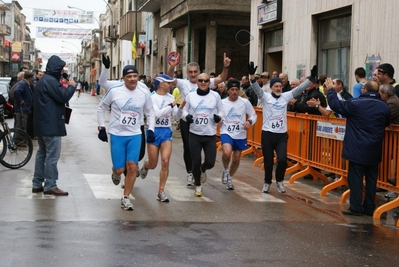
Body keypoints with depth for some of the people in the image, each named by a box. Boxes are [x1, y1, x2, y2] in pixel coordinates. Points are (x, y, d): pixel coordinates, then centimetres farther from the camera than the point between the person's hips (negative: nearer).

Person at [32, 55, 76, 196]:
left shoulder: (44, 80, 16)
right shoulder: (51, 81, -18)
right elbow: (64, 97, -18)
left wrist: (64, 87, 10)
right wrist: (71, 86, -3)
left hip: (42, 124, 11)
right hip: (51, 125, -11)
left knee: (42, 153, 14)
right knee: (52, 155, -6)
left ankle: (37, 184, 17)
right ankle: (50, 186, -4)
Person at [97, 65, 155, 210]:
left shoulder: (144, 92, -3)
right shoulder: (114, 90, -10)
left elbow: (149, 112, 12)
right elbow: (101, 108, 5)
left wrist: (150, 130, 1)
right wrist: (101, 127, 1)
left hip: (135, 135, 2)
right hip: (117, 134, -2)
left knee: (132, 167, -6)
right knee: (119, 169, -2)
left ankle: (125, 198, 8)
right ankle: (115, 174, 37)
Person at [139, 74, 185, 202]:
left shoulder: (170, 98, 6)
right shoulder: (152, 97, -8)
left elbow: (176, 117, 9)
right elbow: (157, 113, -21)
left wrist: (180, 108, -9)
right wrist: (171, 106, -21)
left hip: (167, 132, 3)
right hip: (154, 131, -3)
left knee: (165, 161, -11)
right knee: (153, 165, 5)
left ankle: (161, 192, -2)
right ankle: (145, 165, 44)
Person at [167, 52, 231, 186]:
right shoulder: (183, 83, -2)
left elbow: (222, 79, -10)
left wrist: (226, 67, -29)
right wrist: (172, 67, -38)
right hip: (186, 120, 0)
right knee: (187, 147, 6)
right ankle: (189, 173, 18)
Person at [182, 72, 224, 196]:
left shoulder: (215, 96, -1)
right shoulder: (190, 96, 0)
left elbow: (221, 111, 7)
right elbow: (184, 110, 7)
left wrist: (219, 117, -15)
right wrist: (186, 116, -15)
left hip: (210, 135, 0)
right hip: (195, 134, 0)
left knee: (210, 162, -3)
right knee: (196, 162, 2)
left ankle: (203, 170, 36)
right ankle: (198, 185, 26)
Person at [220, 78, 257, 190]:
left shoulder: (245, 102, -4)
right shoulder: (222, 102, -4)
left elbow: (254, 115, 4)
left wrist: (249, 121, -17)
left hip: (240, 135, 2)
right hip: (226, 133, -2)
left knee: (236, 159, 13)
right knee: (227, 153, -28)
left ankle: (230, 178, 38)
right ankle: (225, 170, 4)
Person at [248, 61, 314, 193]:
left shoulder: (285, 96, 5)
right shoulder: (265, 97, -3)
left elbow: (299, 89, -2)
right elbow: (257, 89, -19)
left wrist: (311, 78, -13)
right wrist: (252, 76, -37)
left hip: (282, 134, 2)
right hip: (267, 134, -2)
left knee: (282, 160, -9)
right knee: (268, 161, 6)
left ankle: (279, 180, 17)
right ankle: (267, 182, 27)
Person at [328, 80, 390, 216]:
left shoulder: (355, 103, -13)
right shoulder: (384, 107, 0)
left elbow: (335, 103, -5)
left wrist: (331, 90, 12)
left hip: (357, 149, -4)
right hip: (374, 150, 4)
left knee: (355, 178, 2)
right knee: (371, 179, 11)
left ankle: (356, 208, 3)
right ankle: (369, 208, 16)